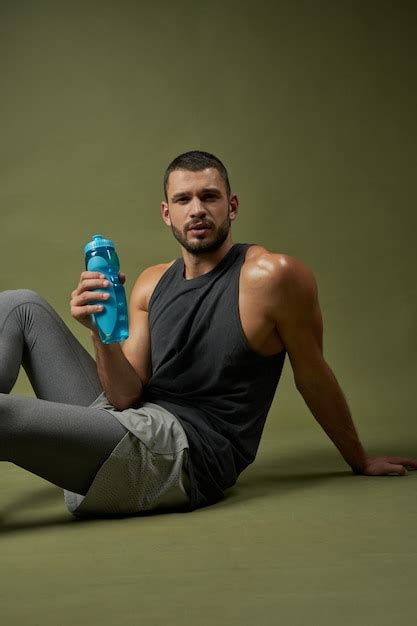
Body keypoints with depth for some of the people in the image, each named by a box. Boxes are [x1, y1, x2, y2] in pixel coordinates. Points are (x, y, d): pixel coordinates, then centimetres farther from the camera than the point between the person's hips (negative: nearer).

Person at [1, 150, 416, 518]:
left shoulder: (270, 275, -11)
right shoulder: (151, 284, 9)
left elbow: (313, 377, 0)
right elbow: (126, 396, 4)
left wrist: (361, 462, 11)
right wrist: (100, 333, -15)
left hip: (185, 450, -7)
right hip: (125, 422, 7)